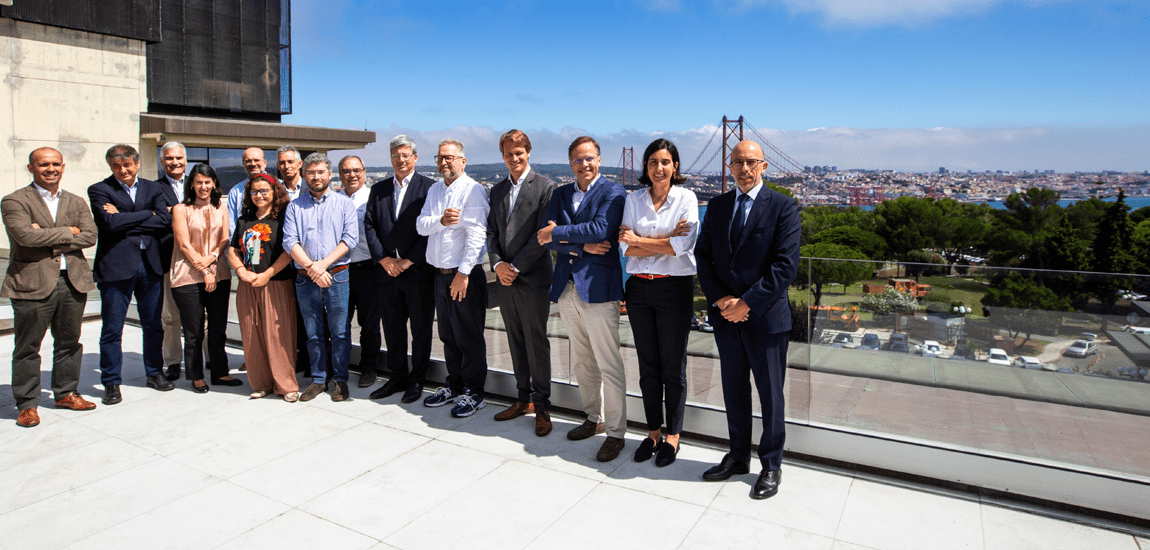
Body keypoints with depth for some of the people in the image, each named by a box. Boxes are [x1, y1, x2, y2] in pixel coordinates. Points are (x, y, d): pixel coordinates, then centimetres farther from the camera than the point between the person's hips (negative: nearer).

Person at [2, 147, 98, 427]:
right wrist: (67, 232, -9)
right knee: (27, 347, 3)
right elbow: (25, 235, -17)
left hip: (73, 281, 4)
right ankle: (27, 404, 14)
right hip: (32, 283, -4)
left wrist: (48, 239, -12)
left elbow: (90, 236, -2)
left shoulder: (76, 202, 13)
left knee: (69, 342, 13)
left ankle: (66, 393, 27)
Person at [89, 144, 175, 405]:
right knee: (112, 329, 3)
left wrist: (125, 221, -10)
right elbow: (111, 223, -15)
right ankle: (111, 382, 14)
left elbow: (166, 221, -5)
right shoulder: (99, 190, 1)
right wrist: (149, 214, -7)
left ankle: (155, 373, 27)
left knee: (153, 324, 12)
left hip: (151, 264, 3)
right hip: (116, 266, -3)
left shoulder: (153, 188, 11)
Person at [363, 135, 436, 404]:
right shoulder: (378, 189, 12)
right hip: (388, 271, 5)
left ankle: (417, 380, 18)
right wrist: (383, 258, -4)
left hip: (419, 271, -4)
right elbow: (369, 225, 8)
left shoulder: (429, 187, -3)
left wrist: (408, 261, -13)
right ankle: (397, 377, 25)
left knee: (421, 329, 5)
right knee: (392, 327, 12)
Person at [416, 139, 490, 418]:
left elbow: (476, 235, -18)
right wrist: (440, 220, -15)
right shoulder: (434, 190, 14)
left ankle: (473, 392, 14)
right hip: (441, 274, 7)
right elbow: (421, 225, 6)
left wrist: (463, 273, -21)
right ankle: (454, 385, 31)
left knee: (469, 337, 1)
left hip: (466, 275, -7)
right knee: (448, 335, 16)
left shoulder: (473, 190, -10)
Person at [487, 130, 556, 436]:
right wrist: (497, 264, -6)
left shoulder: (545, 186, -5)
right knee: (516, 342, 12)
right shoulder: (497, 190, 15)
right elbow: (491, 232, 11)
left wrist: (516, 267, -13)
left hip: (533, 279, -6)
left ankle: (542, 407, 11)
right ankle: (523, 399, 25)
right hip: (505, 281, 6)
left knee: (536, 344, 0)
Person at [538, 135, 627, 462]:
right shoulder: (560, 194, 14)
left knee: (609, 364, -3)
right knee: (581, 362, 16)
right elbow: (548, 238, 2)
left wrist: (557, 233, -12)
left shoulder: (613, 192, -4)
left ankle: (616, 432, 9)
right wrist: (583, 245, -12)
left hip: (598, 287, -6)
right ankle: (594, 419, 31)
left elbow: (600, 230, -20)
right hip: (567, 287, 6)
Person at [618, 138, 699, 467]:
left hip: (674, 288, -3)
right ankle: (653, 432, 26)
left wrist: (639, 240, -8)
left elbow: (683, 246, -15)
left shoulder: (686, 198, -2)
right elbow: (626, 248, -3)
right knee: (647, 365, 11)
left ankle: (672, 436, 21)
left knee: (673, 367, 5)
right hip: (639, 288, 3)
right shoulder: (633, 199, 7)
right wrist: (667, 240, -12)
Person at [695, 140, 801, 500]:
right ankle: (738, 457, 31)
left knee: (770, 395, 7)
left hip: (766, 317, -4)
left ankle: (771, 466, 24)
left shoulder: (783, 207, -6)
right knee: (734, 390, 15)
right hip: (725, 317, 4)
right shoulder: (717, 206, 9)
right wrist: (719, 299, -8)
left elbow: (786, 265, -13)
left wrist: (747, 303, -16)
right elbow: (703, 255, 6)